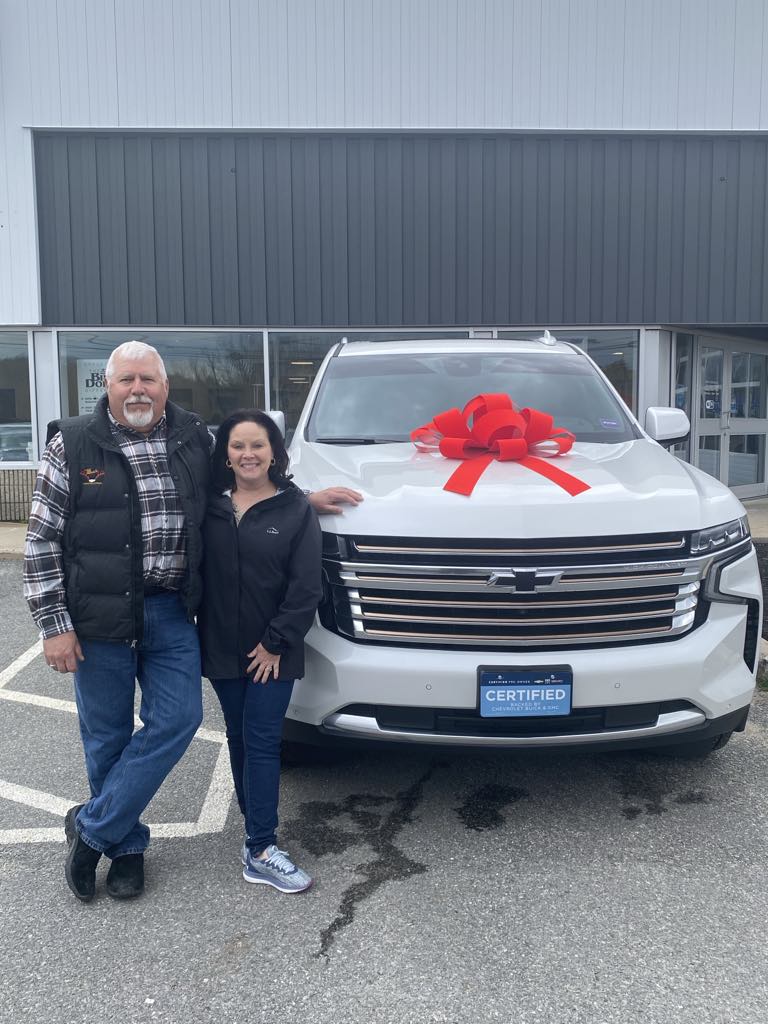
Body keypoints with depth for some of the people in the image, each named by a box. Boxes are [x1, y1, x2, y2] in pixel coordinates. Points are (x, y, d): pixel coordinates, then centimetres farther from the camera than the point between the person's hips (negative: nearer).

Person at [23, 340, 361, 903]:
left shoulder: (196, 438, 4)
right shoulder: (72, 445, -4)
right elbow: (42, 540, -4)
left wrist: (307, 499, 13)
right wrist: (54, 624, -8)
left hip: (173, 612, 3)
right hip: (100, 614, -2)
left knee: (178, 719, -1)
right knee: (108, 735, 8)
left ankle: (92, 828, 17)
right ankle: (126, 845, 29)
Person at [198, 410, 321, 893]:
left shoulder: (296, 509, -5)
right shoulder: (209, 506, 3)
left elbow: (306, 586, -8)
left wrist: (276, 642, -12)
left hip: (273, 652, -3)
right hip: (222, 649, 3)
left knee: (262, 743, -3)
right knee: (240, 739, 13)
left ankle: (259, 850, 2)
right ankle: (258, 826, 28)